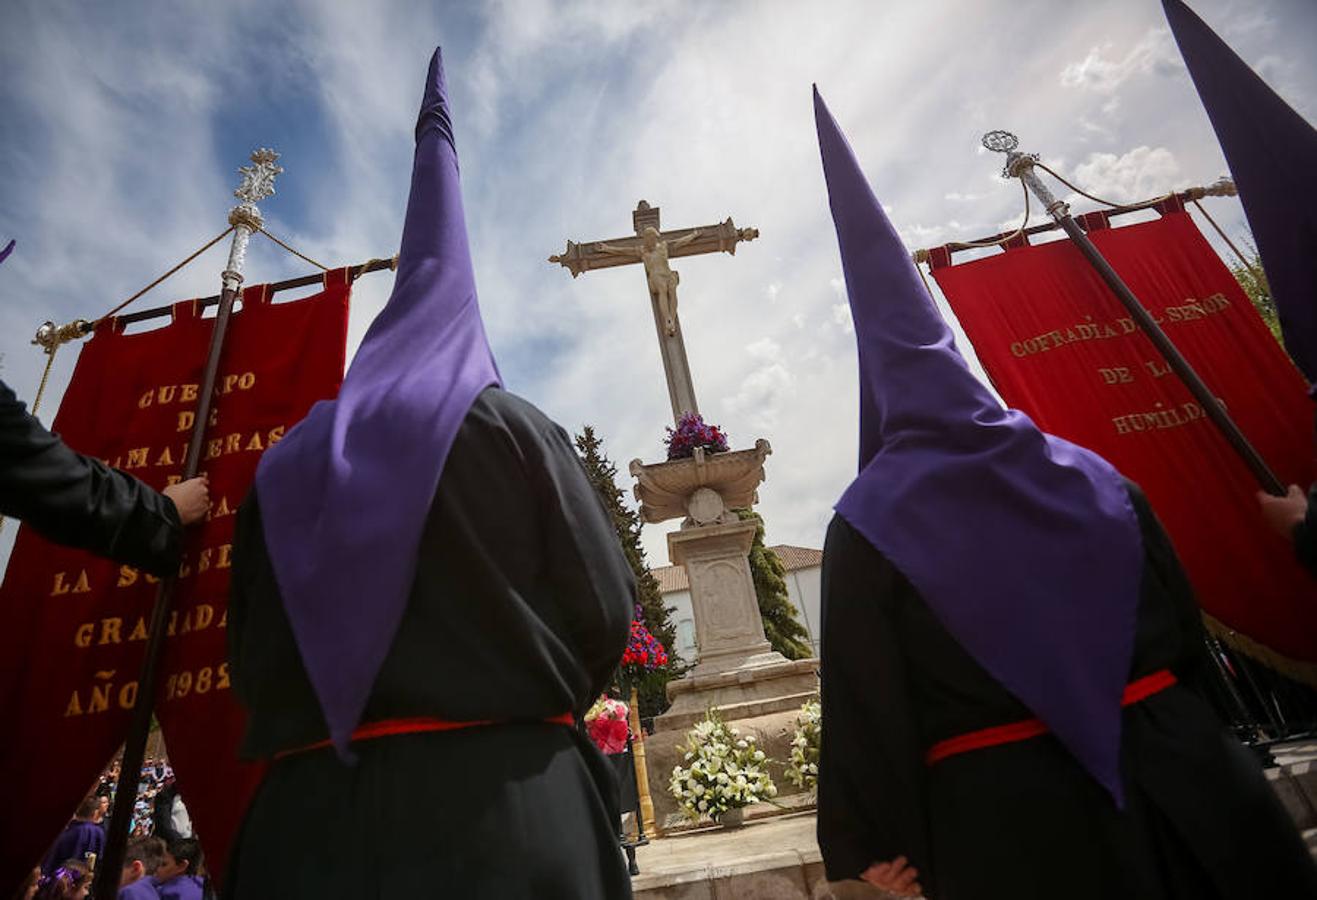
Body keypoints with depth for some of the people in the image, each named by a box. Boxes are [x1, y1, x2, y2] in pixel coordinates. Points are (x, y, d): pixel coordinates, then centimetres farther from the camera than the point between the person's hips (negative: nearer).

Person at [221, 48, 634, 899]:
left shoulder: (288, 463, 7)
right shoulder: (513, 430, -6)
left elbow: (251, 654, 11)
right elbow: (605, 611, -6)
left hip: (308, 810, 4)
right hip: (504, 805, -3)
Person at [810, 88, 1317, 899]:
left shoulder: (869, 521, -15)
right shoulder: (1088, 472, 0)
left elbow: (863, 701, -14)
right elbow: (1182, 619, 9)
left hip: (1007, 817, -3)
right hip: (1170, 769, 4)